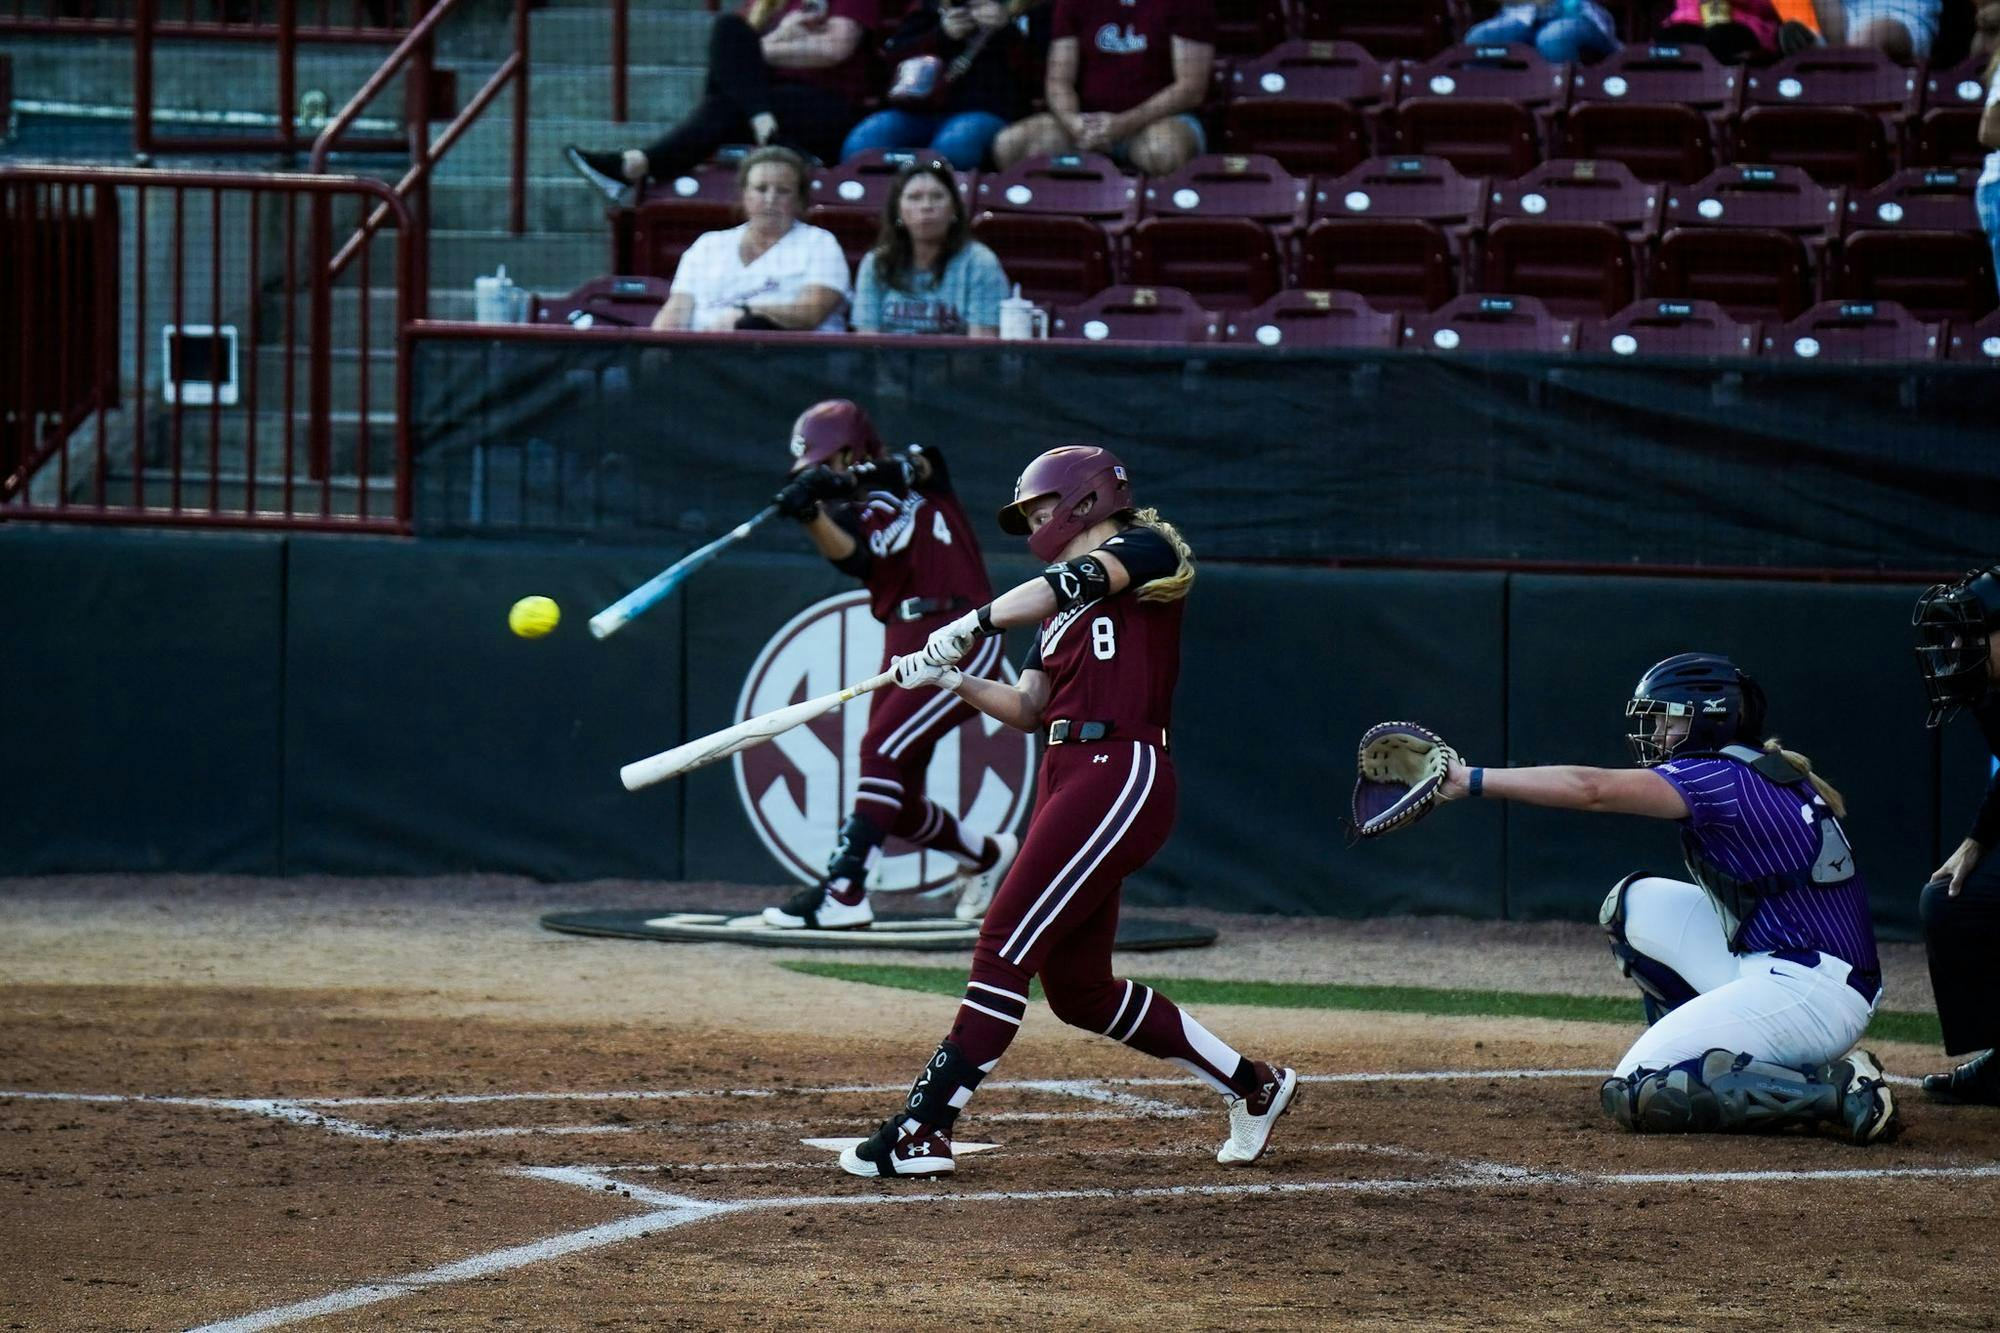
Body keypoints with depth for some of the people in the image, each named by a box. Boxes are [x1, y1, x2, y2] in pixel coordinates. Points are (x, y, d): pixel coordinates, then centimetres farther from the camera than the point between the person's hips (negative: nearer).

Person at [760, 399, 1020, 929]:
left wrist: (850, 479, -32)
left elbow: (914, 467, -19)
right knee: (895, 802, 6)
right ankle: (985, 854, 32)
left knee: (883, 751, -21)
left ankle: (844, 893, -25)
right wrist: (811, 515, -35)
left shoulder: (922, 474, 5)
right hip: (903, 646, 6)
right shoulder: (862, 514, 6)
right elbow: (847, 552, -16)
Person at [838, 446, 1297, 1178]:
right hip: (1067, 778, 10)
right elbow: (1028, 709, 16)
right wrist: (952, 680, 0)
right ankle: (1252, 1084, 24)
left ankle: (923, 1129, -18)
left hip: (1122, 776, -10)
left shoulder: (1146, 551, 0)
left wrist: (970, 625, -27)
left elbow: (1070, 582, -20)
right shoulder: (1063, 608, 24)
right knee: (1076, 986, 10)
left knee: (1006, 946, -15)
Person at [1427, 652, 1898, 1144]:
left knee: (1636, 1095, -13)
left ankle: (1834, 1089, -16)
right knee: (1634, 904, 17)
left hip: (1811, 992, -10)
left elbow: (1591, 789, -20)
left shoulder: (1720, 777, -11)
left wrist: (1471, 780, -18)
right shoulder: (1774, 775, 16)